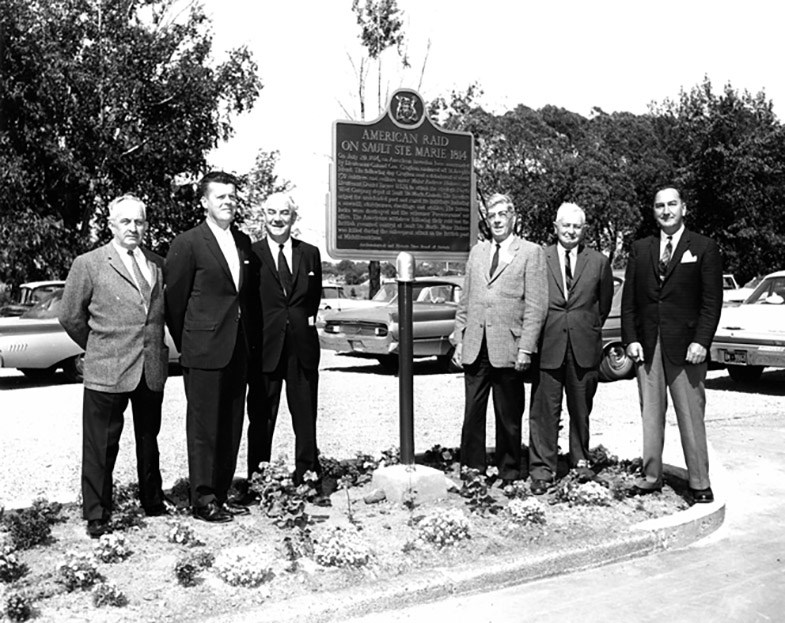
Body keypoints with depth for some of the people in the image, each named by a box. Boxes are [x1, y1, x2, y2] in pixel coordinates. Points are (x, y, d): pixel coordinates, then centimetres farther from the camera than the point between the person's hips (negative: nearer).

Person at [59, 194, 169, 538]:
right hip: (107, 371, -4)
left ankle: (153, 503, 33)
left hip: (152, 370, 4)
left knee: (149, 439, 18)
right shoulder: (88, 264, -3)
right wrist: (98, 348, 9)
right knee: (101, 446, 3)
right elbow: (70, 316, 3)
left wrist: (156, 347, 9)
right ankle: (97, 515, 17)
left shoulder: (158, 265, 8)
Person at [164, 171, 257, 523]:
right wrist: (185, 346, 2)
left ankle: (222, 493, 23)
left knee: (231, 426, 11)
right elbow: (175, 300, -4)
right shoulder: (187, 244, -7)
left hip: (237, 351, 6)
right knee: (204, 426, 1)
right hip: (204, 350, -6)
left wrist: (249, 339, 13)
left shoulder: (243, 242, 12)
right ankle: (203, 500, 12)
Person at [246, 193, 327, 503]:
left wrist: (307, 321, 4)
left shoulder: (310, 253, 10)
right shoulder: (250, 254, 0)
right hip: (265, 347, -2)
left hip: (302, 348, 3)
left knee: (306, 418, 7)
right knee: (261, 419, 7)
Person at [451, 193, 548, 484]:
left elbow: (536, 306, -5)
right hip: (475, 348, 4)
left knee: (508, 416, 5)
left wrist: (525, 348, -11)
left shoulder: (531, 252, 2)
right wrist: (459, 339, 8)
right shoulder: (476, 252, 16)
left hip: (508, 348, -4)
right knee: (472, 413, 5)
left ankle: (509, 475, 18)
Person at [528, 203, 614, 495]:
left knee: (581, 409, 12)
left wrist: (590, 329, 14)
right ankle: (542, 469, 4)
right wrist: (535, 336, 4)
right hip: (548, 346, -1)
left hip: (584, 348, 2)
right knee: (544, 410, -2)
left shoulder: (599, 262, 7)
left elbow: (604, 304, 16)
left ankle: (580, 462, 27)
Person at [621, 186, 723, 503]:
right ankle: (651, 476, 17)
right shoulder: (640, 249, 11)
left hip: (685, 346, -3)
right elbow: (629, 299, 10)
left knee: (691, 416, 1)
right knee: (650, 414, 8)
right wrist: (630, 339, 0)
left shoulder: (704, 248, 3)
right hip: (646, 346, 3)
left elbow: (712, 300, -2)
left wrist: (701, 341, -11)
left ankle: (700, 482, 10)